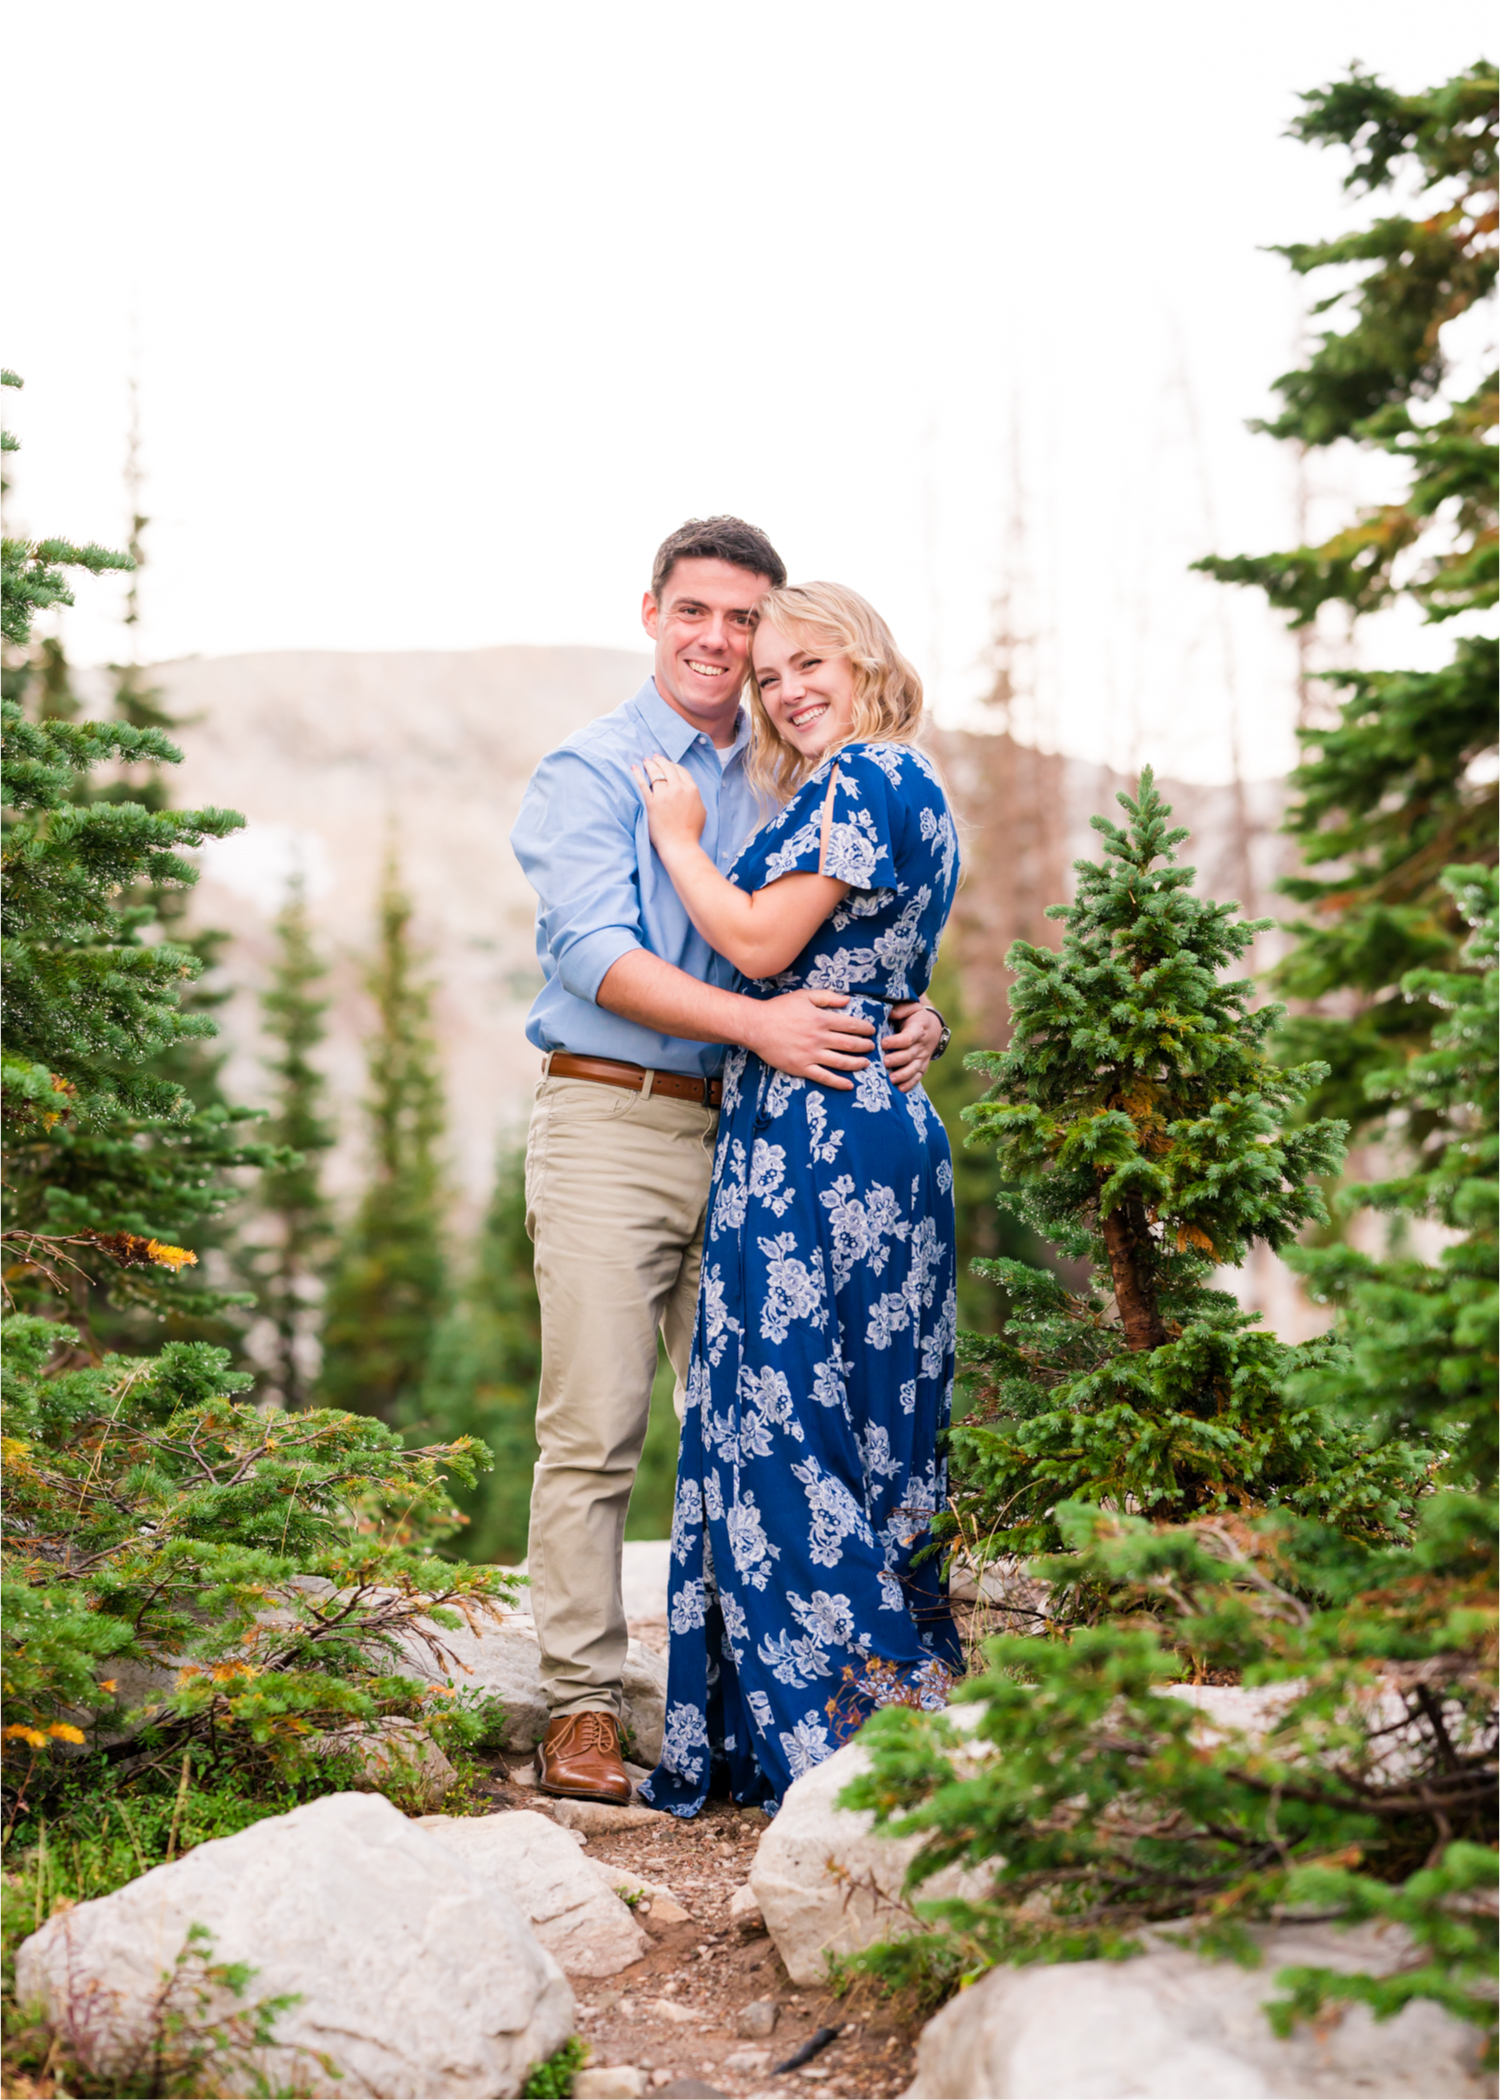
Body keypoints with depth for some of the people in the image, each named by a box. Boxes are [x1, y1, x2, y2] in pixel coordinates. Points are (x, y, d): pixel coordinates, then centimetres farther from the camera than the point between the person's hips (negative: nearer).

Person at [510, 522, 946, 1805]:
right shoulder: (589, 773, 2)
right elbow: (597, 954, -12)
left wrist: (912, 1016, -8)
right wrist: (758, 1022, -24)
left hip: (755, 1133, 5)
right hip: (612, 1123, -5)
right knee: (595, 1429, -6)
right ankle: (583, 1704, 0)